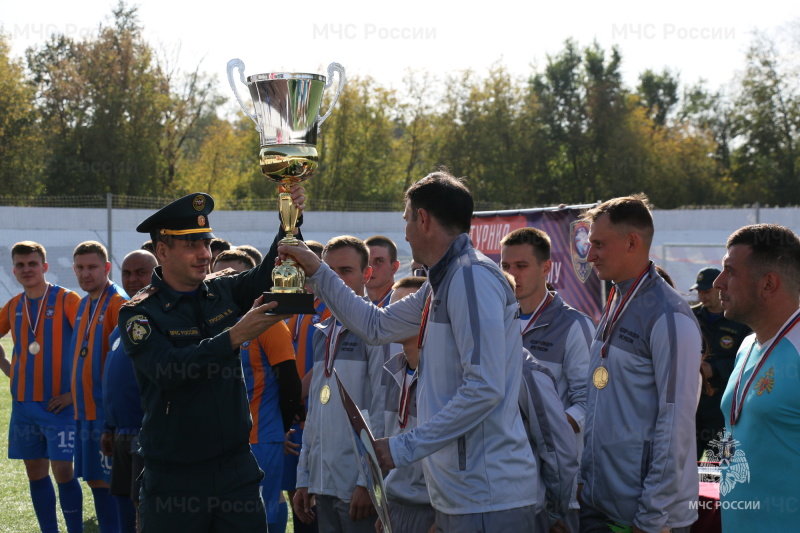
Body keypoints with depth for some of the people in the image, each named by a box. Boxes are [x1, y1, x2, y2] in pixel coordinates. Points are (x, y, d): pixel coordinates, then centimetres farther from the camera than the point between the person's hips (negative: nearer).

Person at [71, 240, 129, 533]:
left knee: (111, 483, -4)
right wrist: (74, 395, 14)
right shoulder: (84, 304, 14)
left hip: (107, 410, -8)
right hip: (85, 408, 8)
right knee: (96, 481, 13)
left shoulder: (118, 303, -12)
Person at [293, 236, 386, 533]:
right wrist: (304, 478, 15)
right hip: (324, 483, 7)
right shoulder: (323, 333, 15)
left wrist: (368, 482, -16)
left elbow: (381, 411, -12)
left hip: (358, 486, -7)